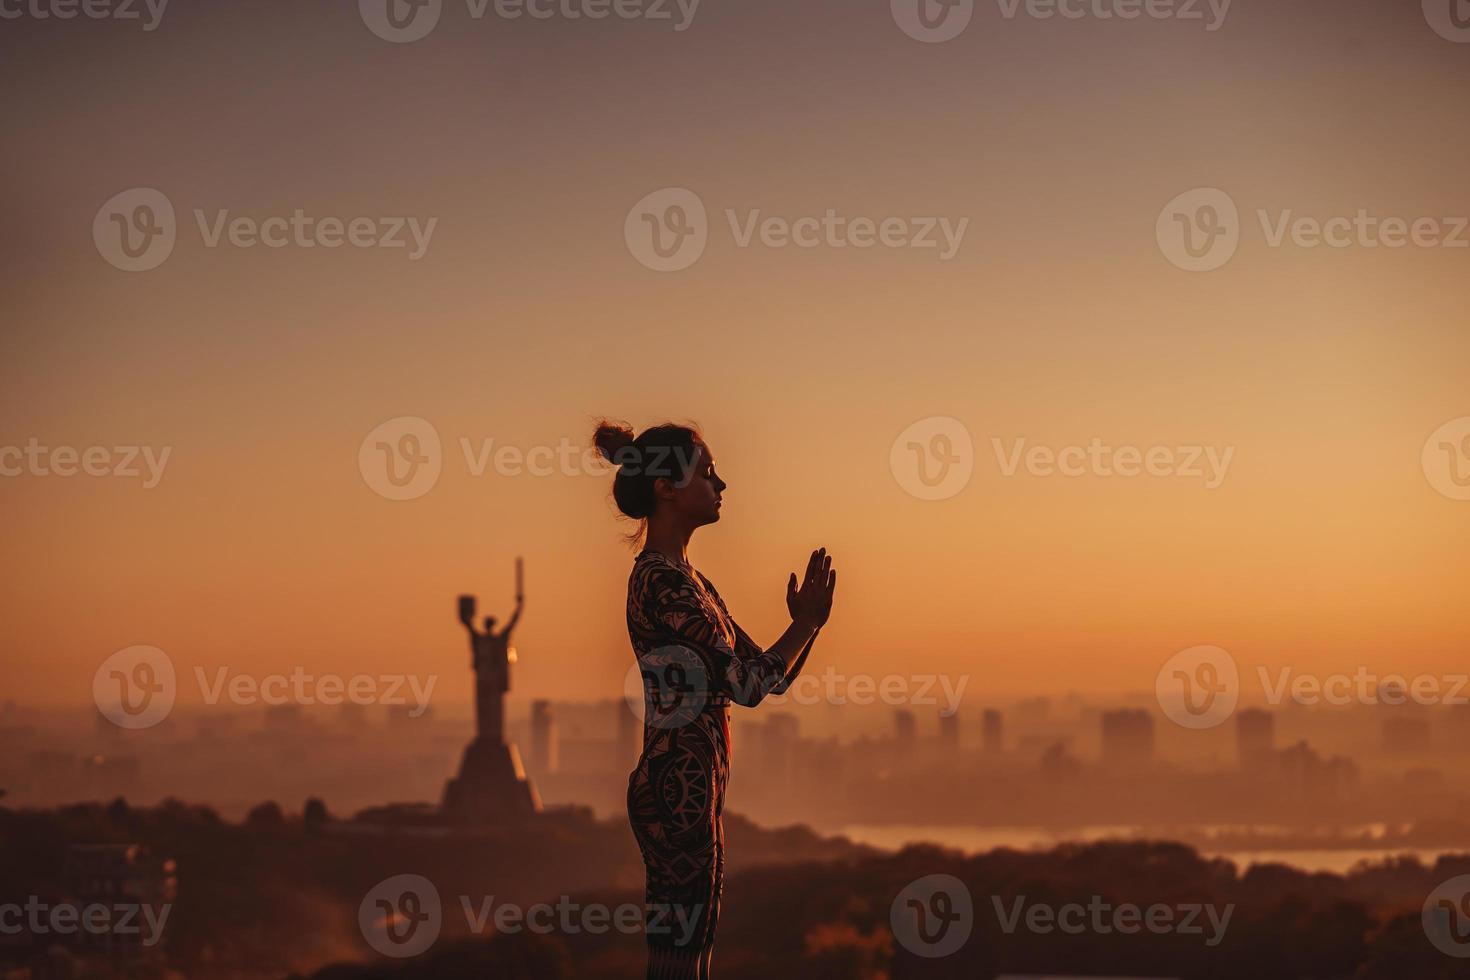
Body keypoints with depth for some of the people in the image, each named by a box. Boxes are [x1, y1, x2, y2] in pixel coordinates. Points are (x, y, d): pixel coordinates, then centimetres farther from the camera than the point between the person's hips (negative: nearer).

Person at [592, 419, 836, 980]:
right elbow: (746, 684, -19)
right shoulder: (660, 581, -15)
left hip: (690, 787, 10)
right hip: (678, 788, -10)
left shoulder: (688, 579, 17)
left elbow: (764, 673, 18)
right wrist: (806, 624, -8)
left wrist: (806, 622, 2)